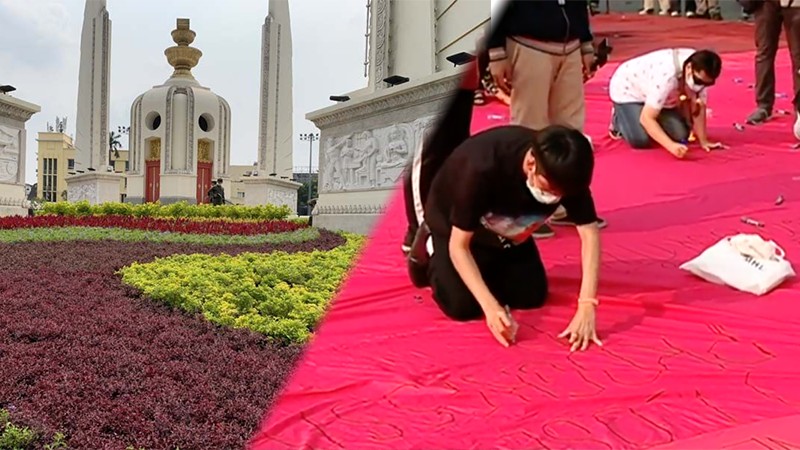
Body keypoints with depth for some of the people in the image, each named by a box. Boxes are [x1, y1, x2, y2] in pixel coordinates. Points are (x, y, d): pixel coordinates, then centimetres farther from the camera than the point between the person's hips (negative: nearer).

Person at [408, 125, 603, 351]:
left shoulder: (565, 175, -28)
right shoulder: (483, 168, -41)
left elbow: (590, 233, -25)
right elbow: (459, 246, -33)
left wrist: (586, 307, -35)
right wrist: (490, 306, -43)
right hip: (452, 225, -4)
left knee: (533, 296, -4)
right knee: (463, 307, -16)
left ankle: (489, 265, 23)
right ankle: (430, 249, 11)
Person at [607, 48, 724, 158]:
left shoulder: (700, 74, -22)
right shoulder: (666, 77, -42)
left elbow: (699, 107, -10)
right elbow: (646, 118, -41)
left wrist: (703, 141, -13)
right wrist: (671, 145, -50)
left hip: (659, 94, 7)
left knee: (680, 135, -5)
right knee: (640, 141, -23)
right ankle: (619, 120, 8)